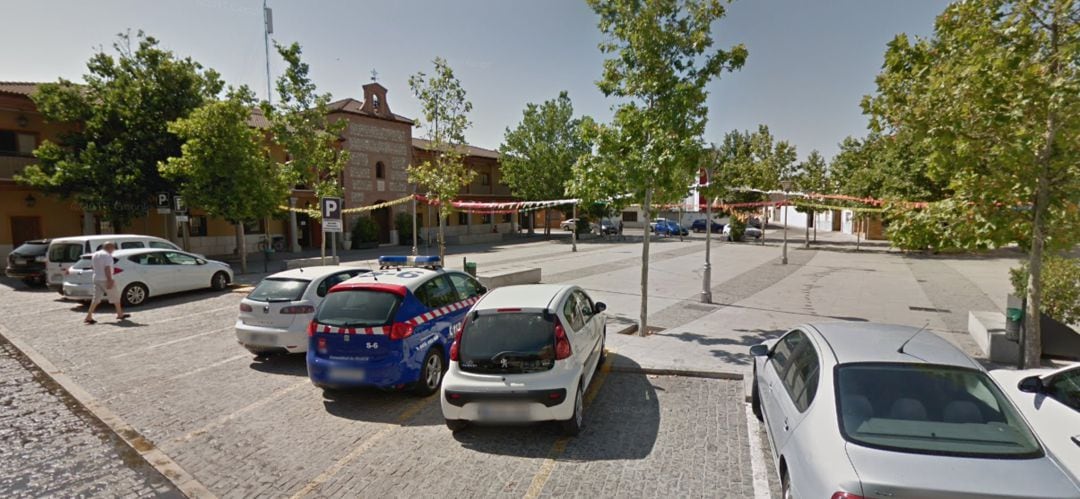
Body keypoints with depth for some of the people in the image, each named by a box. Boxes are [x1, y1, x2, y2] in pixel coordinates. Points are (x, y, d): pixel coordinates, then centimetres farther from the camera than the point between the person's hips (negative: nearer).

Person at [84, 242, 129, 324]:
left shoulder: (94, 255, 12)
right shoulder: (107, 255, -15)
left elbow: (92, 266, 20)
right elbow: (107, 268, -23)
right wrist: (110, 280, -24)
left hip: (96, 279, 8)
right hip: (105, 280, -8)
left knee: (96, 298, 8)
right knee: (115, 297, 6)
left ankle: (89, 317, 1)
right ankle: (120, 314, 15)